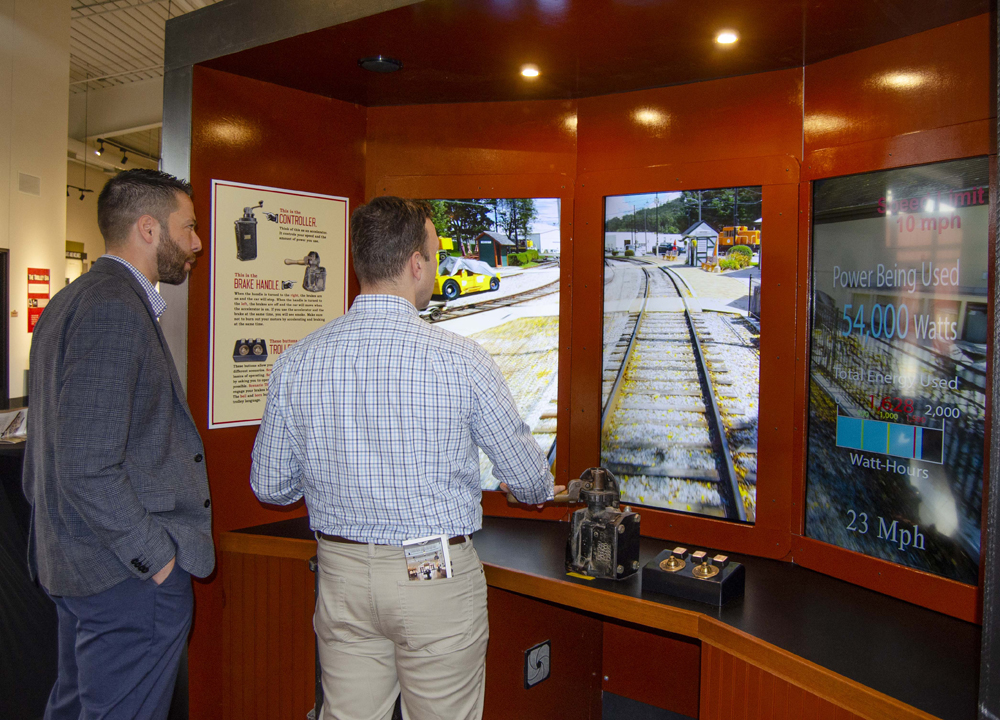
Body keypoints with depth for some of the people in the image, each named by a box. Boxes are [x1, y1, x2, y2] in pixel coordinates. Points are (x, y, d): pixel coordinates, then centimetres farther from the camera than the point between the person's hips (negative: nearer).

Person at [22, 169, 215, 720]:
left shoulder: (68, 302, 13)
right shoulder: (116, 309, -20)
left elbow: (52, 445, 18)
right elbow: (89, 466, -26)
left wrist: (57, 534, 21)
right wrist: (156, 556, -17)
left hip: (72, 561, 10)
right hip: (128, 573, -10)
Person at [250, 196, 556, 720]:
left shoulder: (297, 362, -6)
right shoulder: (460, 359, -15)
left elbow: (270, 486, 5)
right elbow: (528, 478, -4)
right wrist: (542, 490, 21)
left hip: (341, 577, 4)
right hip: (437, 579, -3)